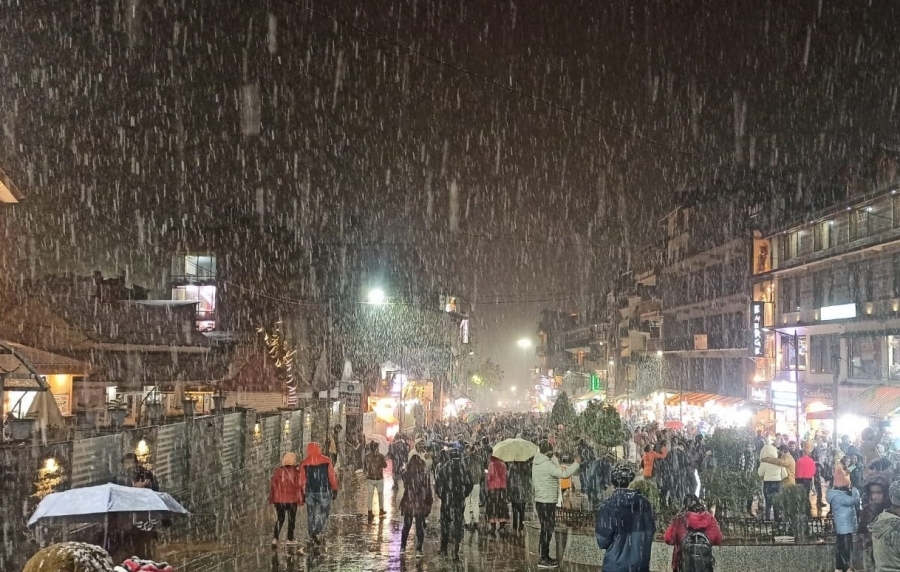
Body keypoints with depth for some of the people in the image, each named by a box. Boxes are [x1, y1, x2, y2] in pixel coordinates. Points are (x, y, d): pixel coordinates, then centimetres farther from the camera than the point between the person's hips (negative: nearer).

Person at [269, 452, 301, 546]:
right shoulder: (296, 472, -9)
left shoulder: (277, 471, -2)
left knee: (279, 519, 13)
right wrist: (300, 499, 3)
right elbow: (298, 486, -7)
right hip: (292, 499, -3)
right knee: (291, 519, 12)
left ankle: (275, 538, 1)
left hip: (279, 499, 3)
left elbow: (272, 485, 1)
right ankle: (289, 539, 16)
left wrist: (271, 498, 10)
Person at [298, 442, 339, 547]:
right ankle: (316, 533, -8)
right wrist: (334, 491, 6)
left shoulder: (304, 464, -4)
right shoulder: (326, 461, -6)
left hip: (310, 493, 1)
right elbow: (332, 477, -4)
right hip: (324, 492, -1)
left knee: (311, 515, 14)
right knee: (324, 513, 11)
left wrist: (302, 496, 5)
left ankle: (312, 536, 16)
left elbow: (302, 481, -2)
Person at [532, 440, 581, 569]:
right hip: (547, 502, -9)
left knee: (546, 529, 16)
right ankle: (543, 559, 0)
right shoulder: (547, 464, -21)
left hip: (541, 501, 9)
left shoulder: (537, 463, 9)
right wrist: (577, 463, -12)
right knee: (547, 530, -3)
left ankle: (545, 557, 23)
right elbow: (564, 473, -23)